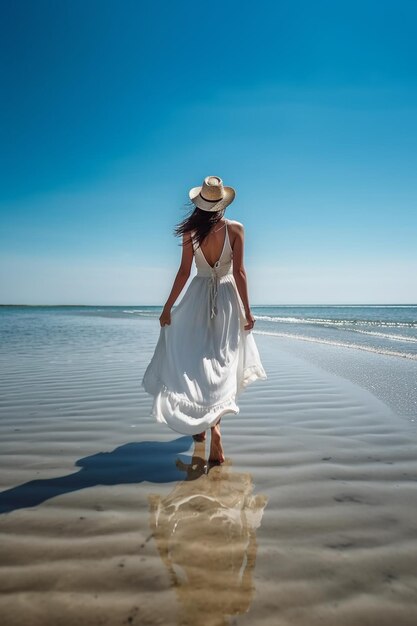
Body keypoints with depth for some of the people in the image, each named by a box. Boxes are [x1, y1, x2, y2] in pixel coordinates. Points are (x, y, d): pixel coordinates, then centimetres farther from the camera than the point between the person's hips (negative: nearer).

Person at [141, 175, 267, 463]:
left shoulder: (191, 231, -3)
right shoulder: (236, 229, -5)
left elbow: (184, 272, -4)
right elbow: (239, 272, -8)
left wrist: (168, 307, 4)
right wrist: (247, 310, -2)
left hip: (198, 298, 1)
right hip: (227, 298, 0)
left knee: (193, 361, 12)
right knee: (222, 364, 8)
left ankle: (200, 422, 20)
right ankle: (214, 423, -4)